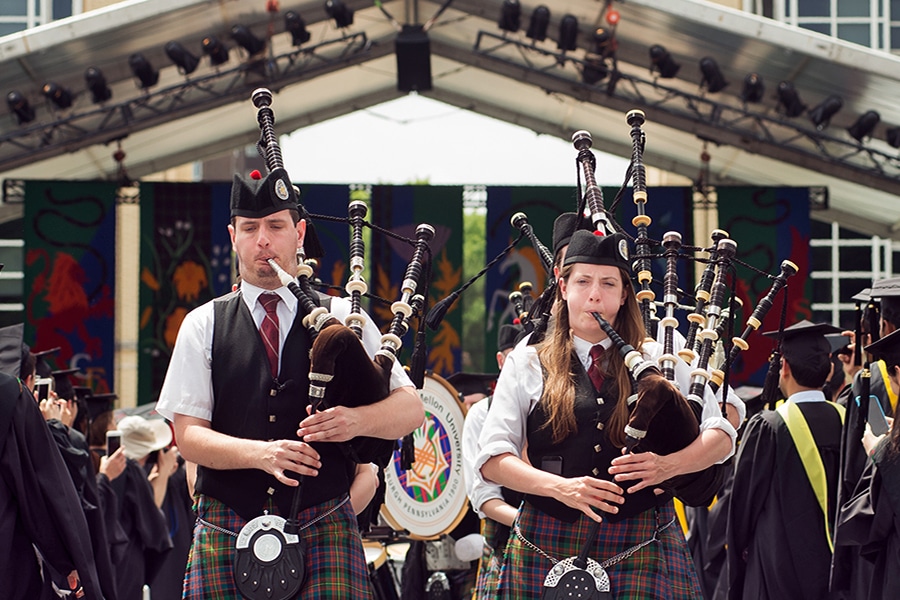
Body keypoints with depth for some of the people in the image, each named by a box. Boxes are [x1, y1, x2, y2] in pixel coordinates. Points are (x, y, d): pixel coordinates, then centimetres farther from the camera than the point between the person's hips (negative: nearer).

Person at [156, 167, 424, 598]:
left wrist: (356, 420, -17)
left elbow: (410, 407, 5)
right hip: (227, 527, 1)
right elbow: (188, 436, 2)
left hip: (323, 530, -1)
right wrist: (261, 453, -17)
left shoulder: (342, 318, 9)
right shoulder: (203, 327, 9)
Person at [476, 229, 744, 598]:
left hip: (639, 552, 0)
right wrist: (560, 487, -17)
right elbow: (492, 459, 0)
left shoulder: (658, 362, 9)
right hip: (549, 548, 0)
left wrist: (668, 466, -15)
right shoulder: (527, 364, 7)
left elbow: (722, 435, 6)